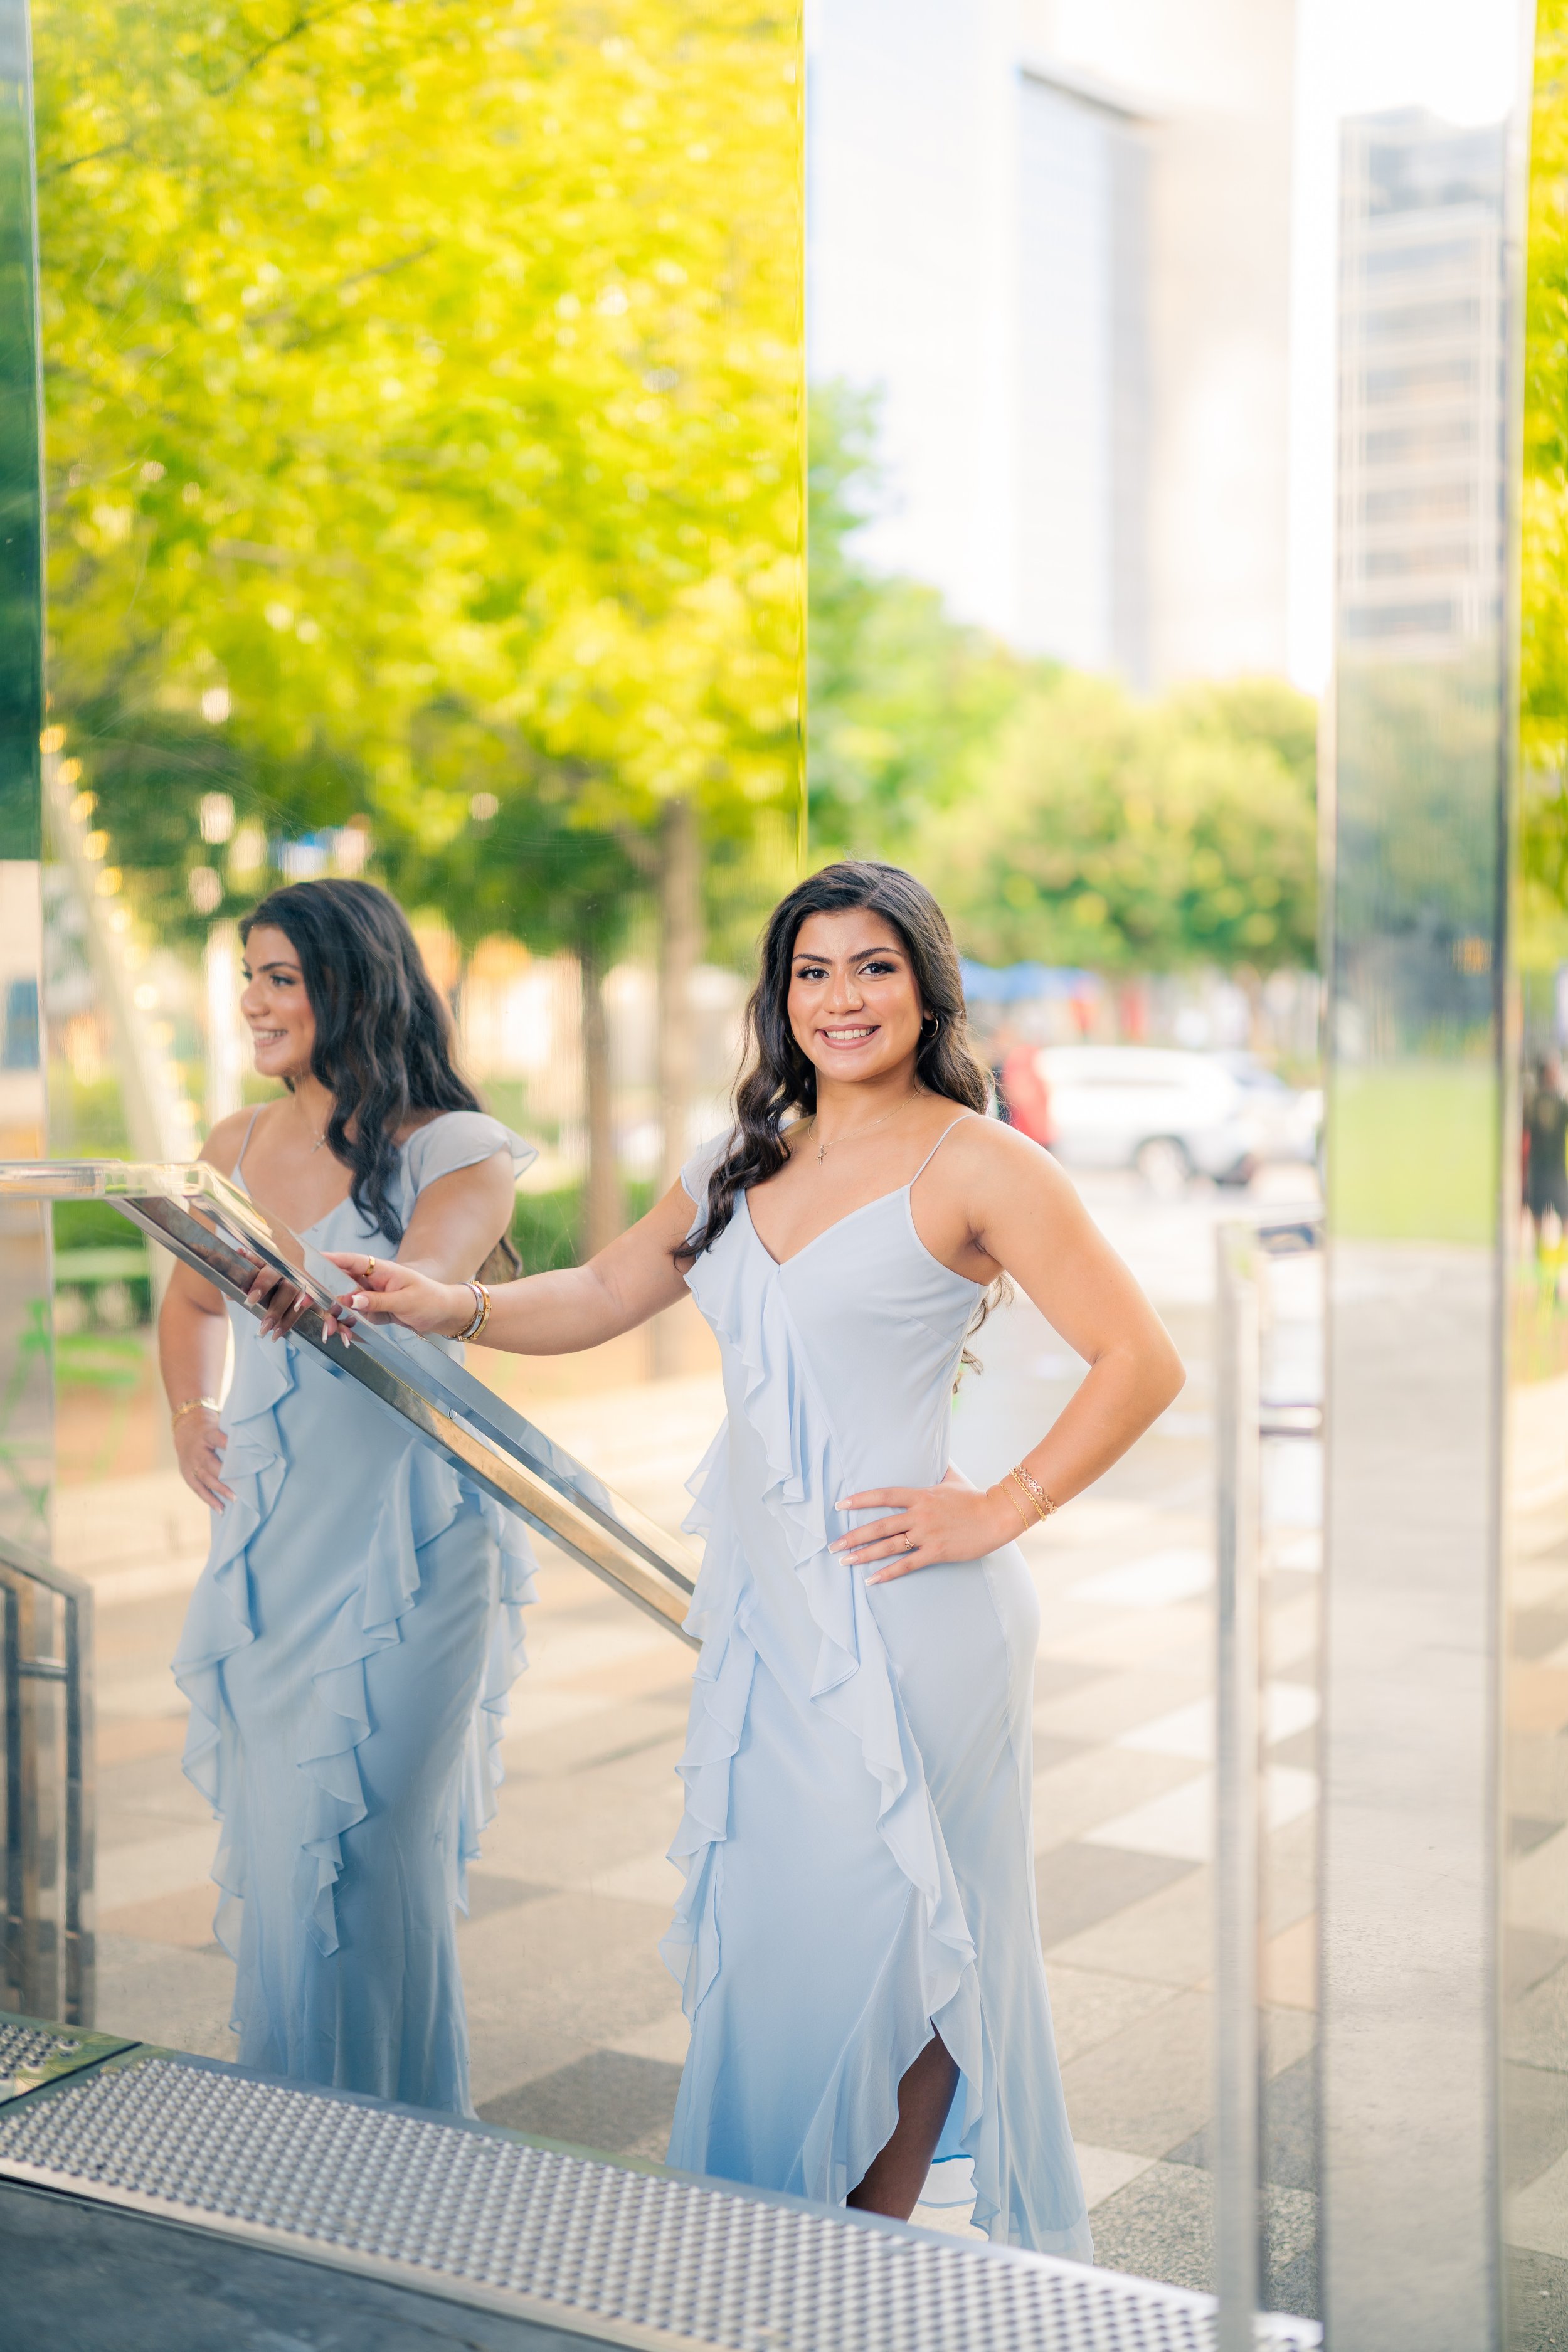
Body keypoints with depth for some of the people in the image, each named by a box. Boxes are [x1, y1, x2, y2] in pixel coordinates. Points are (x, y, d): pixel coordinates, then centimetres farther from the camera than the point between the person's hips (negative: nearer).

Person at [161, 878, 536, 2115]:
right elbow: (192, 1303, 27)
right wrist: (189, 1413, 9)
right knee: (273, 1846, 11)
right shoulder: (237, 1147, 10)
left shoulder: (455, 1153, -7)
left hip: (400, 1546, -6)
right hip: (268, 1540, 6)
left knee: (363, 1853, -5)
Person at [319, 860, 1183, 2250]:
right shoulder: (747, 1163, 11)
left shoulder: (973, 1165, -10)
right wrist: (445, 1308, 4)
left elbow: (1142, 1363, -13)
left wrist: (998, 1513, -12)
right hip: (765, 1598, 7)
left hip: (898, 1609, -6)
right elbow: (603, 1295, 20)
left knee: (876, 1929, 1)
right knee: (766, 1920, 12)